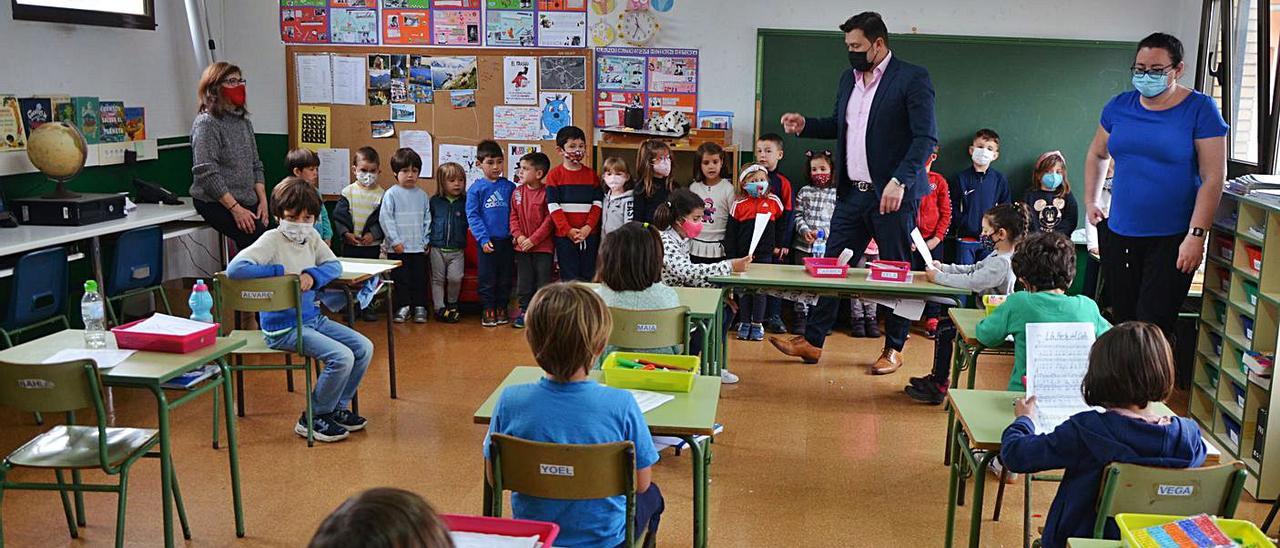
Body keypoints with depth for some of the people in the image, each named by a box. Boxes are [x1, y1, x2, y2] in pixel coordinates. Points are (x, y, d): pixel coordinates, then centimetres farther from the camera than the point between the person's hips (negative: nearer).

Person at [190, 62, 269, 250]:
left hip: (248, 201, 7)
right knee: (258, 237, -26)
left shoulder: (244, 121, 16)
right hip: (216, 203, -7)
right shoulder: (207, 123, -7)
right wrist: (236, 209, -18)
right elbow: (207, 173, -15)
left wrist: (263, 200, 5)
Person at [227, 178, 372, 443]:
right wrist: (281, 271, -23)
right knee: (341, 357, -23)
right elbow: (234, 269, -28)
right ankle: (313, 419, -1)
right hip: (283, 328, -8)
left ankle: (338, 408, 17)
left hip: (313, 318, 8)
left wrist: (312, 274, -13)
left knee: (364, 348, 0)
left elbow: (334, 265, 8)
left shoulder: (311, 236, 5)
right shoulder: (272, 240, -16)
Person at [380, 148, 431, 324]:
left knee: (420, 278, 6)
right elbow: (386, 219, -7)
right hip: (398, 248, -3)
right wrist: (395, 241, -11)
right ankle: (403, 307, 15)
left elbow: (427, 219, 12)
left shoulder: (422, 195, 8)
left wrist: (426, 241, 6)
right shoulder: (391, 194, -4)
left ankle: (420, 307, 16)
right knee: (400, 278, 3)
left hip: (418, 248, 3)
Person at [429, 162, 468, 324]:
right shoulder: (434, 201, 3)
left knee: (455, 278, -10)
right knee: (438, 279, 5)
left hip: (457, 250, -1)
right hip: (437, 248, 1)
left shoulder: (465, 202, 1)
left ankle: (452, 304, 14)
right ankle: (439, 308, 13)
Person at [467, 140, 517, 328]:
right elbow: (472, 216, -5)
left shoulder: (510, 187, 6)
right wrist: (483, 239, -13)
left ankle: (501, 309, 23)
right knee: (487, 278, 4)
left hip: (507, 241, 2)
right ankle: (488, 310, 15)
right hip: (488, 242, -2)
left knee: (505, 278, 10)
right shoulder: (475, 189, -2)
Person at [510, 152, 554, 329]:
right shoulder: (517, 192, 5)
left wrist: (533, 239, -15)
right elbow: (513, 216, 7)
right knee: (524, 281, 11)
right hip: (522, 246, 4)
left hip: (543, 246, -4)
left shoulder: (546, 193, -10)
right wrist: (518, 236, -8)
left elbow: (549, 220, -12)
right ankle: (524, 311, 21)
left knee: (543, 281, 3)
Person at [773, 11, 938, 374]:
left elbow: (926, 137, -15)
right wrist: (804, 125, 6)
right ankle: (812, 341, 16)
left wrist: (899, 181, -25)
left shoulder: (912, 78, -9)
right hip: (852, 193, 6)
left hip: (893, 194, -6)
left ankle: (893, 350, 19)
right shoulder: (849, 78, 13)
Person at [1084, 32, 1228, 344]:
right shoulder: (1119, 106, 6)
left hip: (1172, 237, -4)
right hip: (1118, 233, 5)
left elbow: (1214, 177, -11)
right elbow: (1097, 154, 22)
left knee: (1154, 327, -7)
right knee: (1121, 321, 11)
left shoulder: (1200, 110, -7)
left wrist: (1197, 235, -17)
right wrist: (1091, 201, 13)